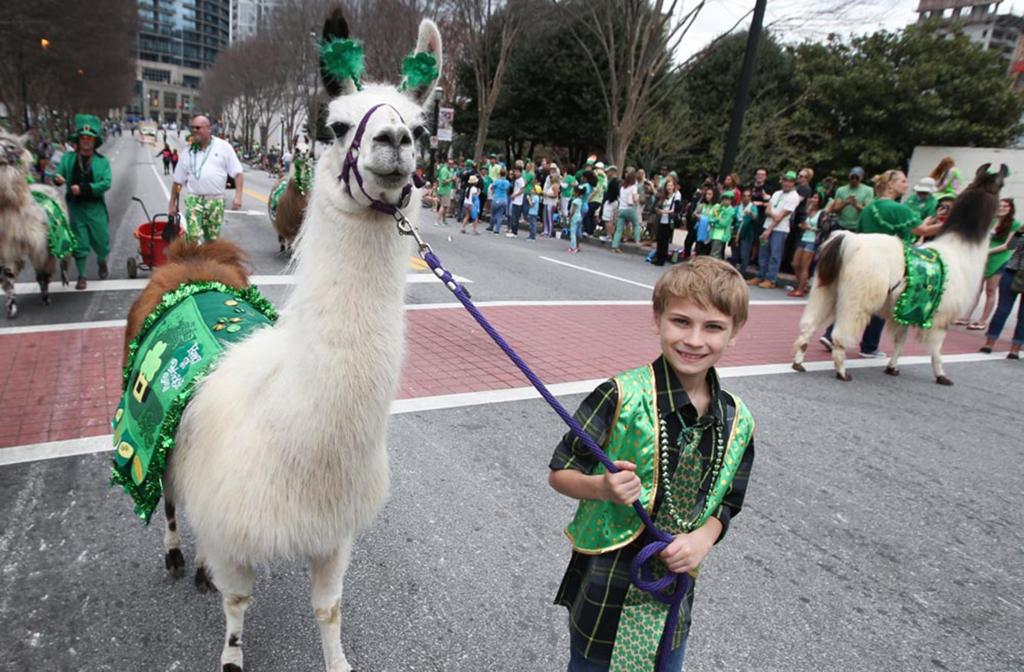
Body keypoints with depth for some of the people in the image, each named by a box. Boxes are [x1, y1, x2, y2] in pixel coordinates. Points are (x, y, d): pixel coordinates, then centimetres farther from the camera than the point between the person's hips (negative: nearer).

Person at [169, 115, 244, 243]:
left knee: (213, 239, 10)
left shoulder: (223, 147, 1)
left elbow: (237, 173, 0)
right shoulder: (189, 152, 8)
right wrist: (172, 203, 15)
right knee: (193, 238, -14)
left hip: (216, 201, -1)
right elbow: (178, 181, 14)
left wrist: (238, 196, -11)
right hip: (194, 200, 1)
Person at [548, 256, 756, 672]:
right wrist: (602, 487, -31)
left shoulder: (738, 422, -5)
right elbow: (559, 474, -13)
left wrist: (704, 538, -12)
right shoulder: (621, 396, -20)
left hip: (674, 594, 4)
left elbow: (725, 503, 7)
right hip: (606, 592, -4)